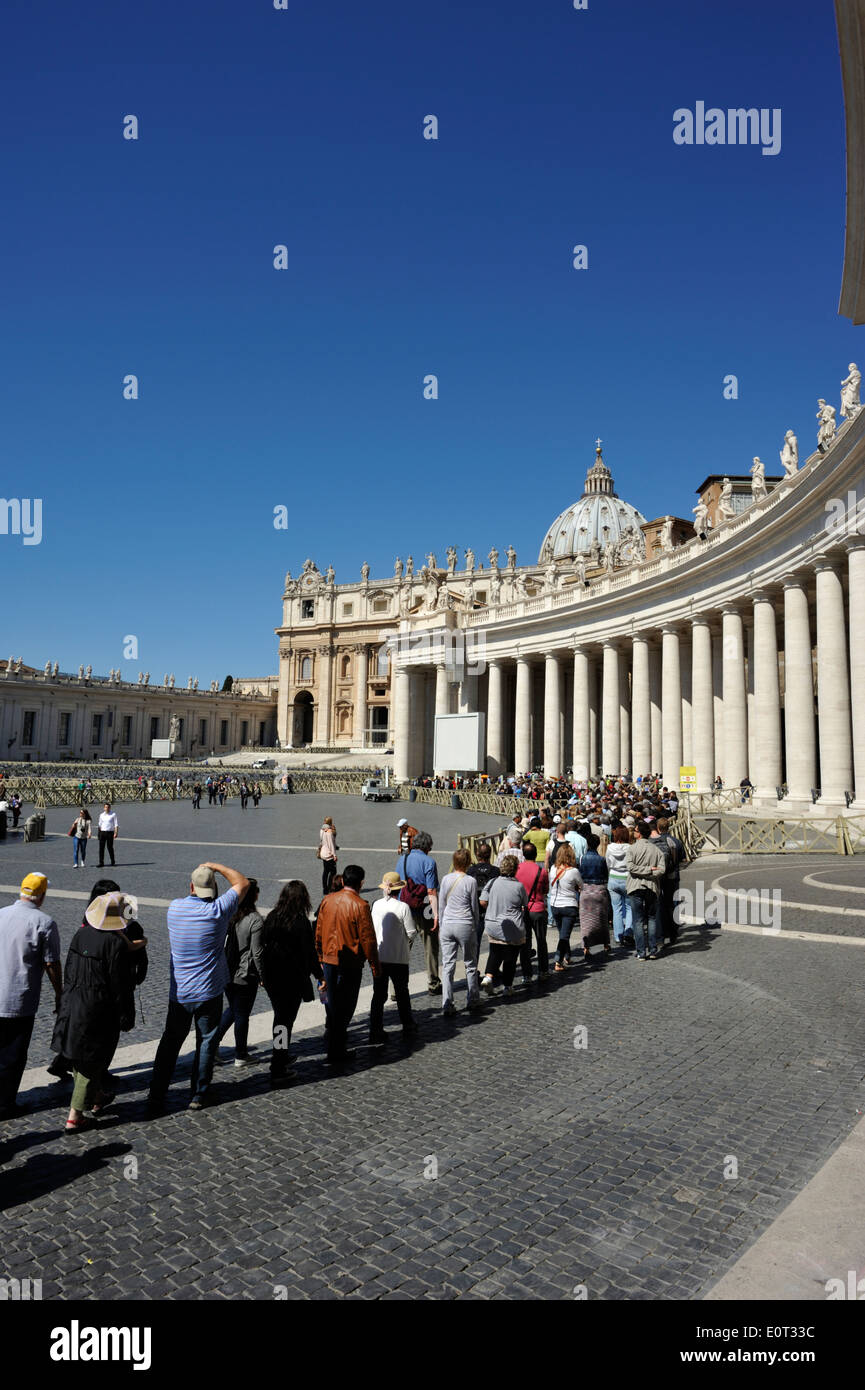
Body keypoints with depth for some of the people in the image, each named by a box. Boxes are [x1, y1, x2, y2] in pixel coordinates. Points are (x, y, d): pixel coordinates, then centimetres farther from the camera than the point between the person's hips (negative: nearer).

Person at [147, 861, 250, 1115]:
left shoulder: (175, 907, -7)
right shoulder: (217, 911, -16)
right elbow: (242, 882, -3)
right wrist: (216, 866, 4)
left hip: (179, 992, 2)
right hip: (209, 992, -2)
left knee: (169, 1043, 14)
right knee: (206, 1042, 12)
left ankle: (156, 1097, 15)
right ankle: (199, 1094, 18)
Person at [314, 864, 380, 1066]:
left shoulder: (327, 900, 0)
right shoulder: (360, 906, -16)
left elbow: (318, 932, 8)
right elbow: (368, 939, -13)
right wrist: (375, 966, -4)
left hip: (329, 960, 5)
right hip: (350, 963, -5)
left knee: (333, 1004, 18)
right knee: (345, 1006, 5)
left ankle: (336, 1043, 30)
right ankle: (336, 1053, 7)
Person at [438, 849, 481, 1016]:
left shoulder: (446, 879, 1)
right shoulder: (471, 881, -9)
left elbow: (441, 905, 8)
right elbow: (474, 907, -1)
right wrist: (476, 927, 13)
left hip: (447, 925, 3)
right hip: (465, 926, -3)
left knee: (447, 965, 4)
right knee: (470, 964, 14)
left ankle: (447, 1005, 1)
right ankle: (473, 1000, 23)